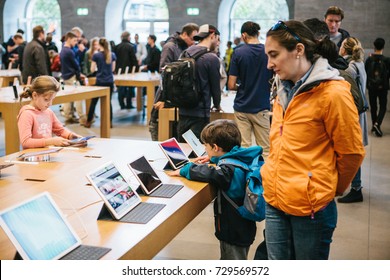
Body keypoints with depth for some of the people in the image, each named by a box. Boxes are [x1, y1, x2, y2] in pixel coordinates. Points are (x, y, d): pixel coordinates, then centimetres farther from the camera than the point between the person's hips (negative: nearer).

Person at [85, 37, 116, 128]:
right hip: (110, 81, 3)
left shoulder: (96, 55, -8)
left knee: (94, 102, 6)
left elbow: (92, 70, -2)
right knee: (108, 101, 8)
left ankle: (89, 122, 11)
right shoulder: (112, 55, 2)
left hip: (100, 81, -3)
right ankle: (109, 122, 7)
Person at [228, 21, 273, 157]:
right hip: (261, 106, 1)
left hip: (242, 107, 0)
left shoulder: (238, 53, -6)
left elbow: (231, 85, -7)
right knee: (265, 149, 7)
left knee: (243, 148, 5)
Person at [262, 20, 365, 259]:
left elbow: (352, 153, -8)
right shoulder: (285, 90, 9)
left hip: (310, 206, -7)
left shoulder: (333, 93, -15)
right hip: (275, 201, 7)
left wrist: (331, 189, 5)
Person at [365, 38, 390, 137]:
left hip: (371, 87, 2)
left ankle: (374, 125, 22)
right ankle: (377, 124, -14)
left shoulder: (369, 59, -8)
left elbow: (365, 72, -3)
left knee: (373, 107, 15)